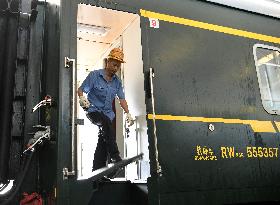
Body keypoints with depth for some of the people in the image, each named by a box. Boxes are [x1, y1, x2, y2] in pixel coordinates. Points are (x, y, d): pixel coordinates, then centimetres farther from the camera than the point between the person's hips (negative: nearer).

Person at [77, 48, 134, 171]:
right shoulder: (94, 75, -4)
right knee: (106, 123, -35)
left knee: (103, 143, 1)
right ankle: (115, 157, -32)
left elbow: (121, 99, 9)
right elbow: (80, 90, -4)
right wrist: (82, 98, -26)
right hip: (93, 110, -5)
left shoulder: (117, 81, 10)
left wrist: (127, 113, -3)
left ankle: (97, 171, 8)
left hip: (108, 113, 5)